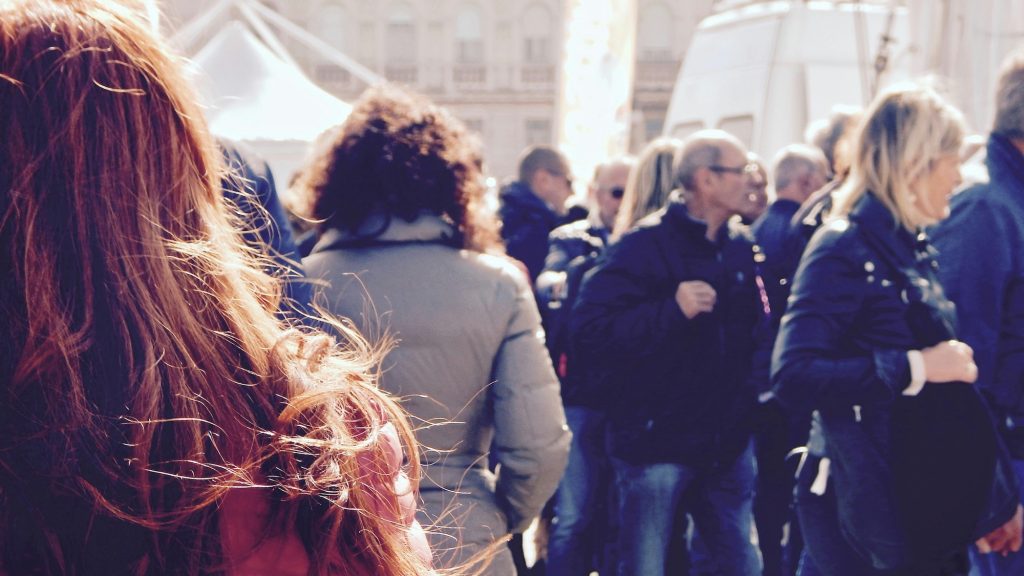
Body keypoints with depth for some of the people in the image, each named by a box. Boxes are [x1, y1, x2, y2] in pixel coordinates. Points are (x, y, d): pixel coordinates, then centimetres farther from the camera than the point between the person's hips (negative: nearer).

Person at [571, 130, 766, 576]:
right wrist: (671, 310, -28)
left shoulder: (741, 248, 8)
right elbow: (590, 333, -22)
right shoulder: (645, 246, -12)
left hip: (728, 442, 6)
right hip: (656, 443, -6)